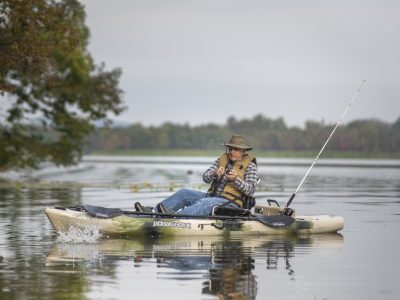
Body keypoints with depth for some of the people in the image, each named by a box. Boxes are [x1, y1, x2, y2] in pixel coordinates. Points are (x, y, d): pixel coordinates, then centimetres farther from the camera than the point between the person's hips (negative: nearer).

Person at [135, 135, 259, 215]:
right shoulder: (222, 160, 17)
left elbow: (250, 190, -9)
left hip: (232, 204, -7)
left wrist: (236, 179, -25)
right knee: (184, 193, -9)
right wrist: (214, 174, -17)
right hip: (212, 196, 7)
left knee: (205, 203, -36)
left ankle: (175, 216, -60)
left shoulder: (250, 166, 1)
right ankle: (153, 212, -21)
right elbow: (205, 177, 6)